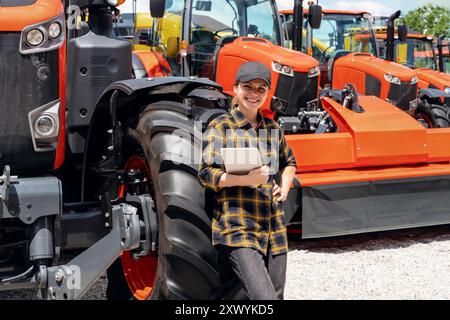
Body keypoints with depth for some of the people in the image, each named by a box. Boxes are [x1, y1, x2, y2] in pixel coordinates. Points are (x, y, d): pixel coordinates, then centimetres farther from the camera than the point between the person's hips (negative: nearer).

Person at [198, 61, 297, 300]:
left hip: (274, 229, 6)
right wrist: (246, 179, -23)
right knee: (265, 297, -18)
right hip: (237, 229, -6)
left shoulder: (273, 128, 13)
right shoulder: (220, 126, -3)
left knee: (277, 294, 14)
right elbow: (206, 174, -10)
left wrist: (285, 186, 8)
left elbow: (289, 162, 29)